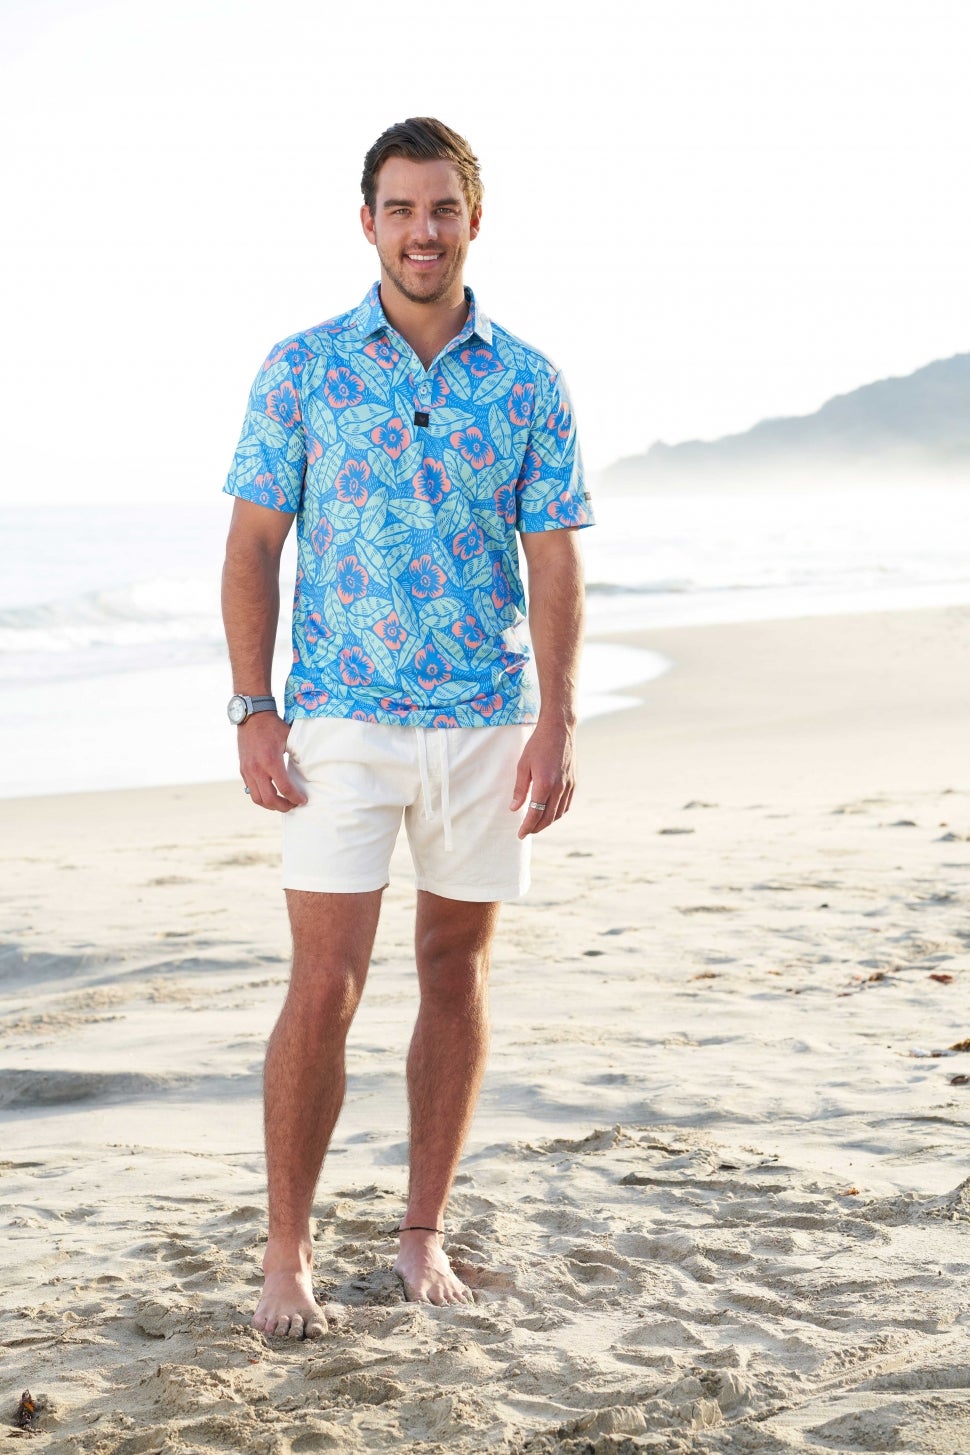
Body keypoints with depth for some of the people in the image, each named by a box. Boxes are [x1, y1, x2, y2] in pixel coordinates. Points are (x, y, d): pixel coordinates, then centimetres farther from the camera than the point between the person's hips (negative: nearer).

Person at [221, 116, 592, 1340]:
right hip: (342, 720, -2)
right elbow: (252, 549, 2)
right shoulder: (301, 368, 1)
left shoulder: (528, 383, 4)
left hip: (487, 721, 2)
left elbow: (554, 564, 2)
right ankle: (286, 1251, 8)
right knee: (324, 986, -6)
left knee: (456, 971, 9)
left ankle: (423, 1234, 21)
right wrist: (253, 713, -6)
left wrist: (555, 725, -7)